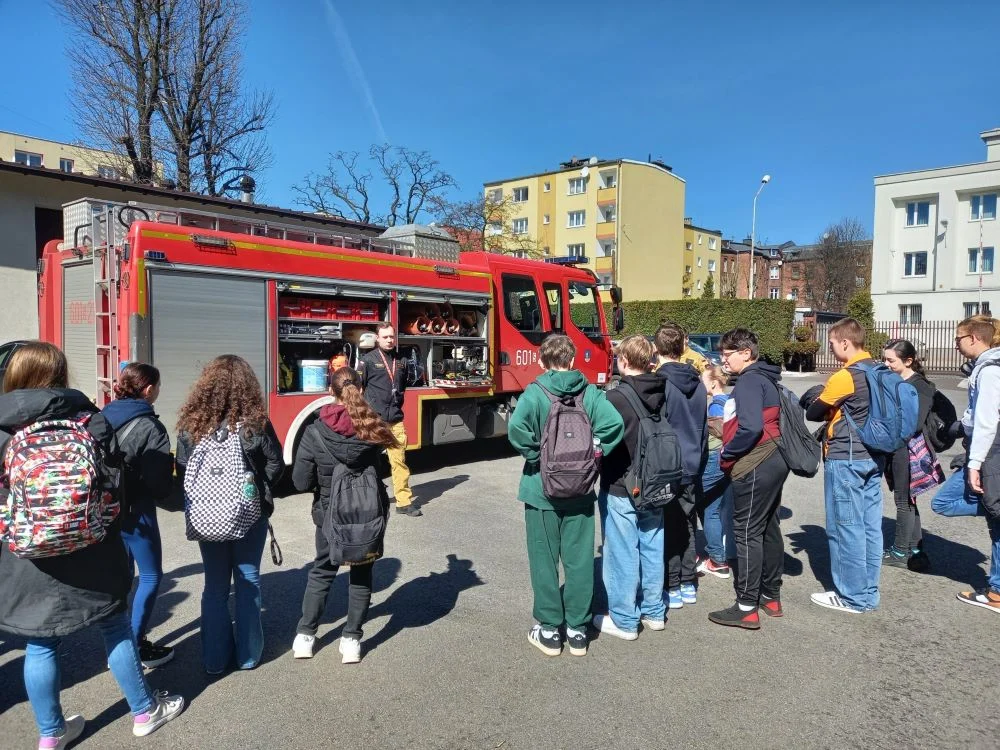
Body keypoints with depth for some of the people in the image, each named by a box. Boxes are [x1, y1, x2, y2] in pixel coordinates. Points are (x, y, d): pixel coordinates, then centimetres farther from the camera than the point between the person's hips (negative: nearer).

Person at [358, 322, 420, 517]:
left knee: (399, 460, 2)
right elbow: (357, 387, -4)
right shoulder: (368, 360, -3)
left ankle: (404, 501, 6)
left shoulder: (401, 360, 12)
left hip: (395, 419, 4)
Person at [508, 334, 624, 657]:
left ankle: (549, 631, 21)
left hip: (542, 489, -2)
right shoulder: (590, 392, -2)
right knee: (579, 560, 13)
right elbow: (614, 423, -17)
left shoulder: (535, 392, -11)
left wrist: (536, 455, -13)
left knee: (544, 561, 11)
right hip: (580, 491, 3)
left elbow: (516, 429, -27)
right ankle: (577, 630, 23)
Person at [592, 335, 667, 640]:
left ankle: (624, 620, 15)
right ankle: (654, 612, 30)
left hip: (620, 489, -6)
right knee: (652, 549, 17)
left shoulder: (616, 398, -19)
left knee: (623, 554, 4)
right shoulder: (662, 395, 1)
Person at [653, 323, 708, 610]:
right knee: (687, 527, 16)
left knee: (667, 529, 4)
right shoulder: (698, 384, 6)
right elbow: (704, 429, 15)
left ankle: (672, 589, 12)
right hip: (692, 468, 6)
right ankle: (688, 585, 25)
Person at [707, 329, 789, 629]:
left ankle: (747, 608, 4)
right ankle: (771, 597, 27)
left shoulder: (749, 381, -14)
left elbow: (751, 428, -26)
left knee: (747, 534, -3)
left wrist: (726, 456, -13)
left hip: (754, 468, -10)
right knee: (769, 530, 16)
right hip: (772, 463, 10)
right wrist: (731, 453, 12)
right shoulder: (765, 379, 16)